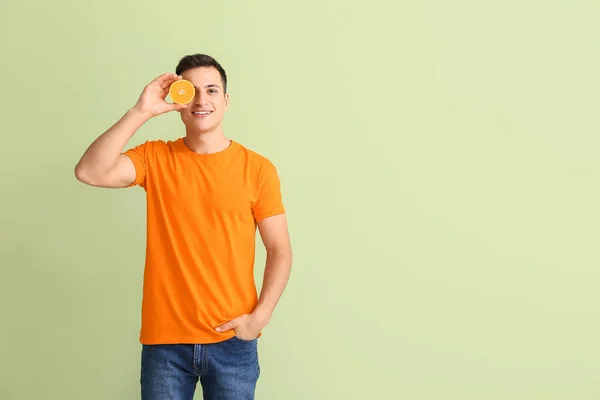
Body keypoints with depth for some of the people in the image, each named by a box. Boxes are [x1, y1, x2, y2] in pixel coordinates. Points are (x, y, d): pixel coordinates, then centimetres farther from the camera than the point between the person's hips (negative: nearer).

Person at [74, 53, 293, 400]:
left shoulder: (257, 168, -2)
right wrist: (141, 112, -19)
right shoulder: (155, 159, 1)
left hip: (233, 340, 0)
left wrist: (260, 316, -11)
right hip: (165, 338, 1)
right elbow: (90, 172, -16)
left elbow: (280, 251, 0)